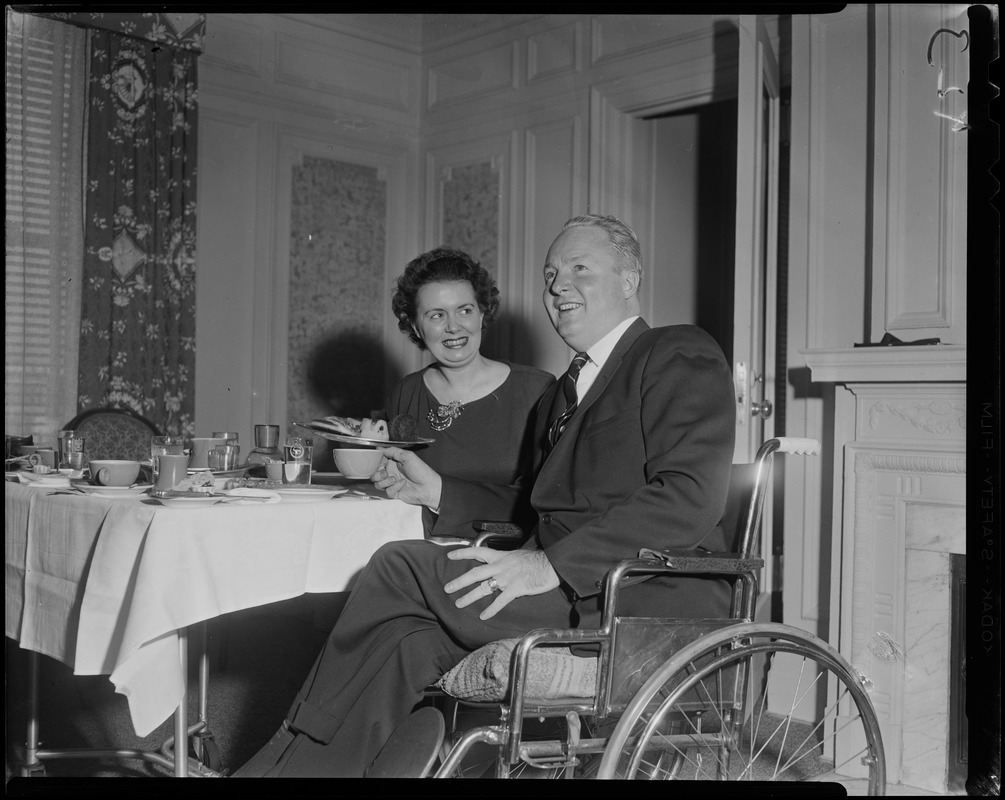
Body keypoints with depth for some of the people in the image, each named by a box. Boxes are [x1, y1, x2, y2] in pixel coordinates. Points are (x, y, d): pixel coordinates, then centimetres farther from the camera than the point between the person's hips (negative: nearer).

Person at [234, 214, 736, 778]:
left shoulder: (683, 355, -1)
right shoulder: (565, 392, 26)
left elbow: (690, 497, -16)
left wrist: (549, 564, -22)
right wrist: (440, 493, 13)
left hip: (651, 602, -7)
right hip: (568, 596, 7)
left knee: (399, 567, -16)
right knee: (407, 639, -17)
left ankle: (292, 758, -5)